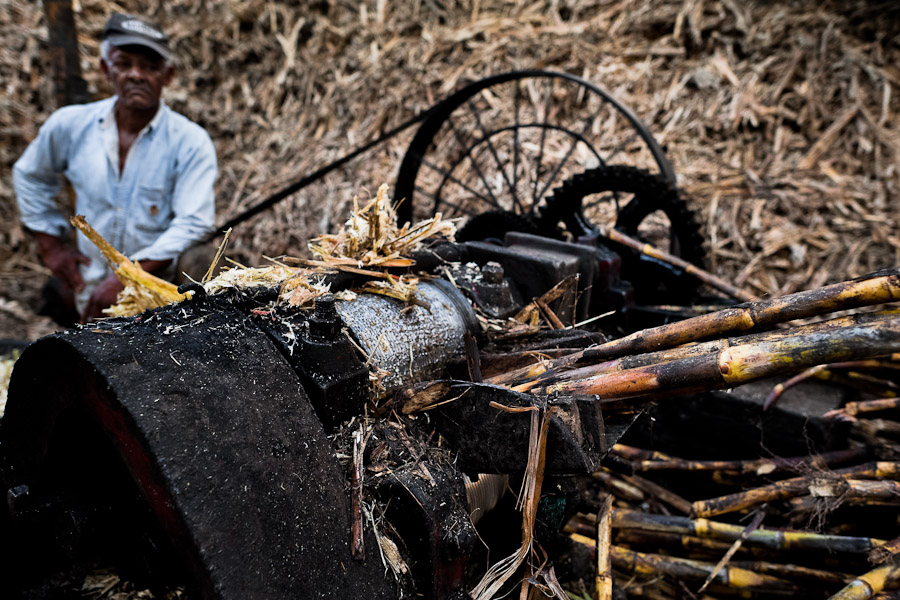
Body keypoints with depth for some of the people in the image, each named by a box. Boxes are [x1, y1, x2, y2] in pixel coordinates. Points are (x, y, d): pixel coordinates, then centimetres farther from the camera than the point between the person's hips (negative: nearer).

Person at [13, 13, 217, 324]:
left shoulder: (190, 143, -16)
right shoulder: (69, 125, -3)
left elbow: (193, 223, -23)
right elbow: (29, 176, 16)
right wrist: (50, 244, 9)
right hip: (87, 287, 4)